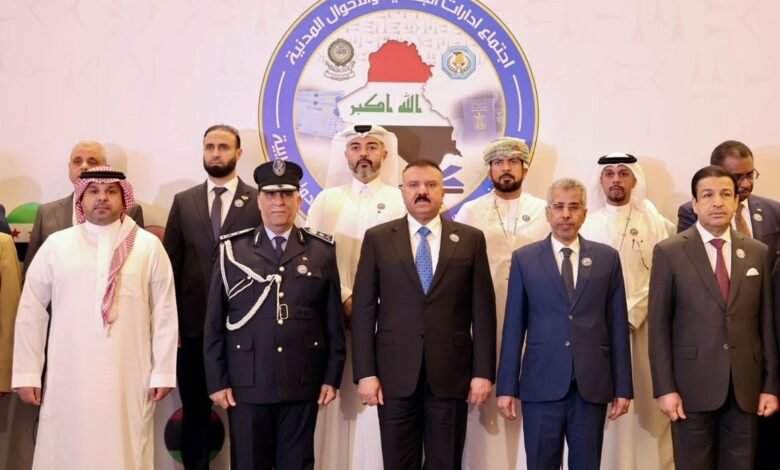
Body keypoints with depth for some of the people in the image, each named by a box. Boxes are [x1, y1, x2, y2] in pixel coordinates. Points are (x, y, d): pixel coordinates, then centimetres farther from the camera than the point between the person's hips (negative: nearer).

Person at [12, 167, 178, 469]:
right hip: (69, 378, 1)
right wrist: (26, 373, 5)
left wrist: (163, 371, 0)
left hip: (128, 379, -1)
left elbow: (164, 313, 2)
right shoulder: (55, 245, 5)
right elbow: (31, 313, 7)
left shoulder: (148, 246, 2)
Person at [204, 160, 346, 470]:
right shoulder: (232, 250, 2)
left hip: (302, 384, 1)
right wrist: (217, 381, -1)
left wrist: (332, 376, 2)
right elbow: (214, 322, 3)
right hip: (246, 384, 0)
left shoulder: (322, 251, 5)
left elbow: (334, 320, 5)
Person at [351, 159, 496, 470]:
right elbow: (363, 309, 2)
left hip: (450, 373, 0)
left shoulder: (470, 239, 5)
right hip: (395, 374, 0)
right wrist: (365, 373, -5)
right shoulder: (378, 239, 5)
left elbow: (483, 309, 3)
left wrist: (483, 372, -2)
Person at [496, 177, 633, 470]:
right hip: (541, 383, -1)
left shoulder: (607, 258, 7)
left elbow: (618, 324, 6)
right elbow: (514, 326, 3)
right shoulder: (524, 259, 4)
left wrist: (623, 387, 3)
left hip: (592, 384, 1)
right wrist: (506, 387, -1)